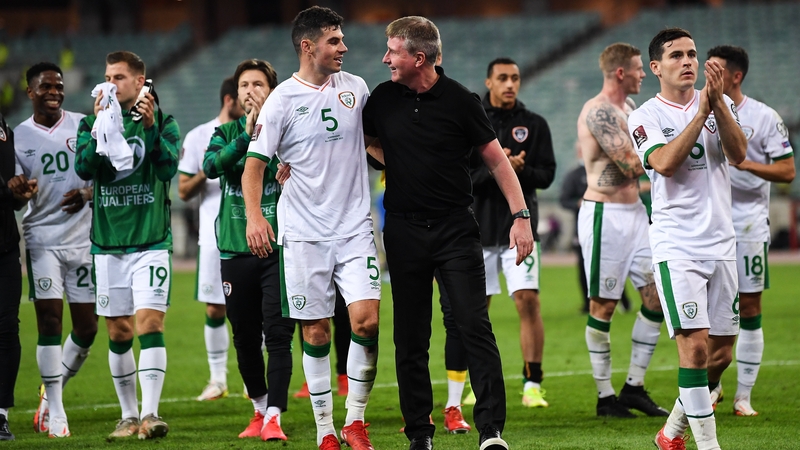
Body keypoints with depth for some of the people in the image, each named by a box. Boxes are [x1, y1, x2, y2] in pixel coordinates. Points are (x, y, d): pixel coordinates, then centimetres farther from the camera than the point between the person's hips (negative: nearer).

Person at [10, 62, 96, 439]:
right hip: (42, 236, -1)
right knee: (49, 320, -8)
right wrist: (18, 190, -20)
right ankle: (55, 411, -2)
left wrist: (88, 193, -12)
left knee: (86, 328, 1)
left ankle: (52, 390, 24)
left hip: (83, 236, 1)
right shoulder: (18, 137, 3)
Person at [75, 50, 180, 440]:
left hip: (151, 242, -3)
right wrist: (100, 125, -18)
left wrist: (151, 127, -24)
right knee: (118, 333, 6)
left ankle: (150, 414, -18)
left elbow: (169, 166, -13)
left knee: (150, 325, -13)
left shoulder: (162, 121, 1)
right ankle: (129, 416, 16)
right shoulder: (92, 123, 7)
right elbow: (84, 168, -8)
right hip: (108, 243, 3)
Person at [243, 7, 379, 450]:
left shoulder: (355, 88, 6)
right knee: (316, 331, 2)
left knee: (366, 319, -11)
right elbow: (255, 161, -5)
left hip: (354, 226, 3)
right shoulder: (282, 100, -6)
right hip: (303, 232, -3)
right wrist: (254, 215, -17)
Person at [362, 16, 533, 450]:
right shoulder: (382, 99, 4)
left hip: (456, 229, -3)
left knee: (475, 326, -10)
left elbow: (496, 158, -1)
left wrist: (520, 215, -7)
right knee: (410, 337, 4)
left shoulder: (460, 101, -5)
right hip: (404, 231, 3)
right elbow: (365, 142, 23)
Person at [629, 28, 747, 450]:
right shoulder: (645, 117, -2)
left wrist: (718, 102, -20)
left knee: (721, 352, 8)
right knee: (694, 345, -16)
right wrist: (701, 112, -21)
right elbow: (663, 162, -21)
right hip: (676, 245, -5)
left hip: (720, 242, 5)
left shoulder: (719, 104, 9)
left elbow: (738, 154, -8)